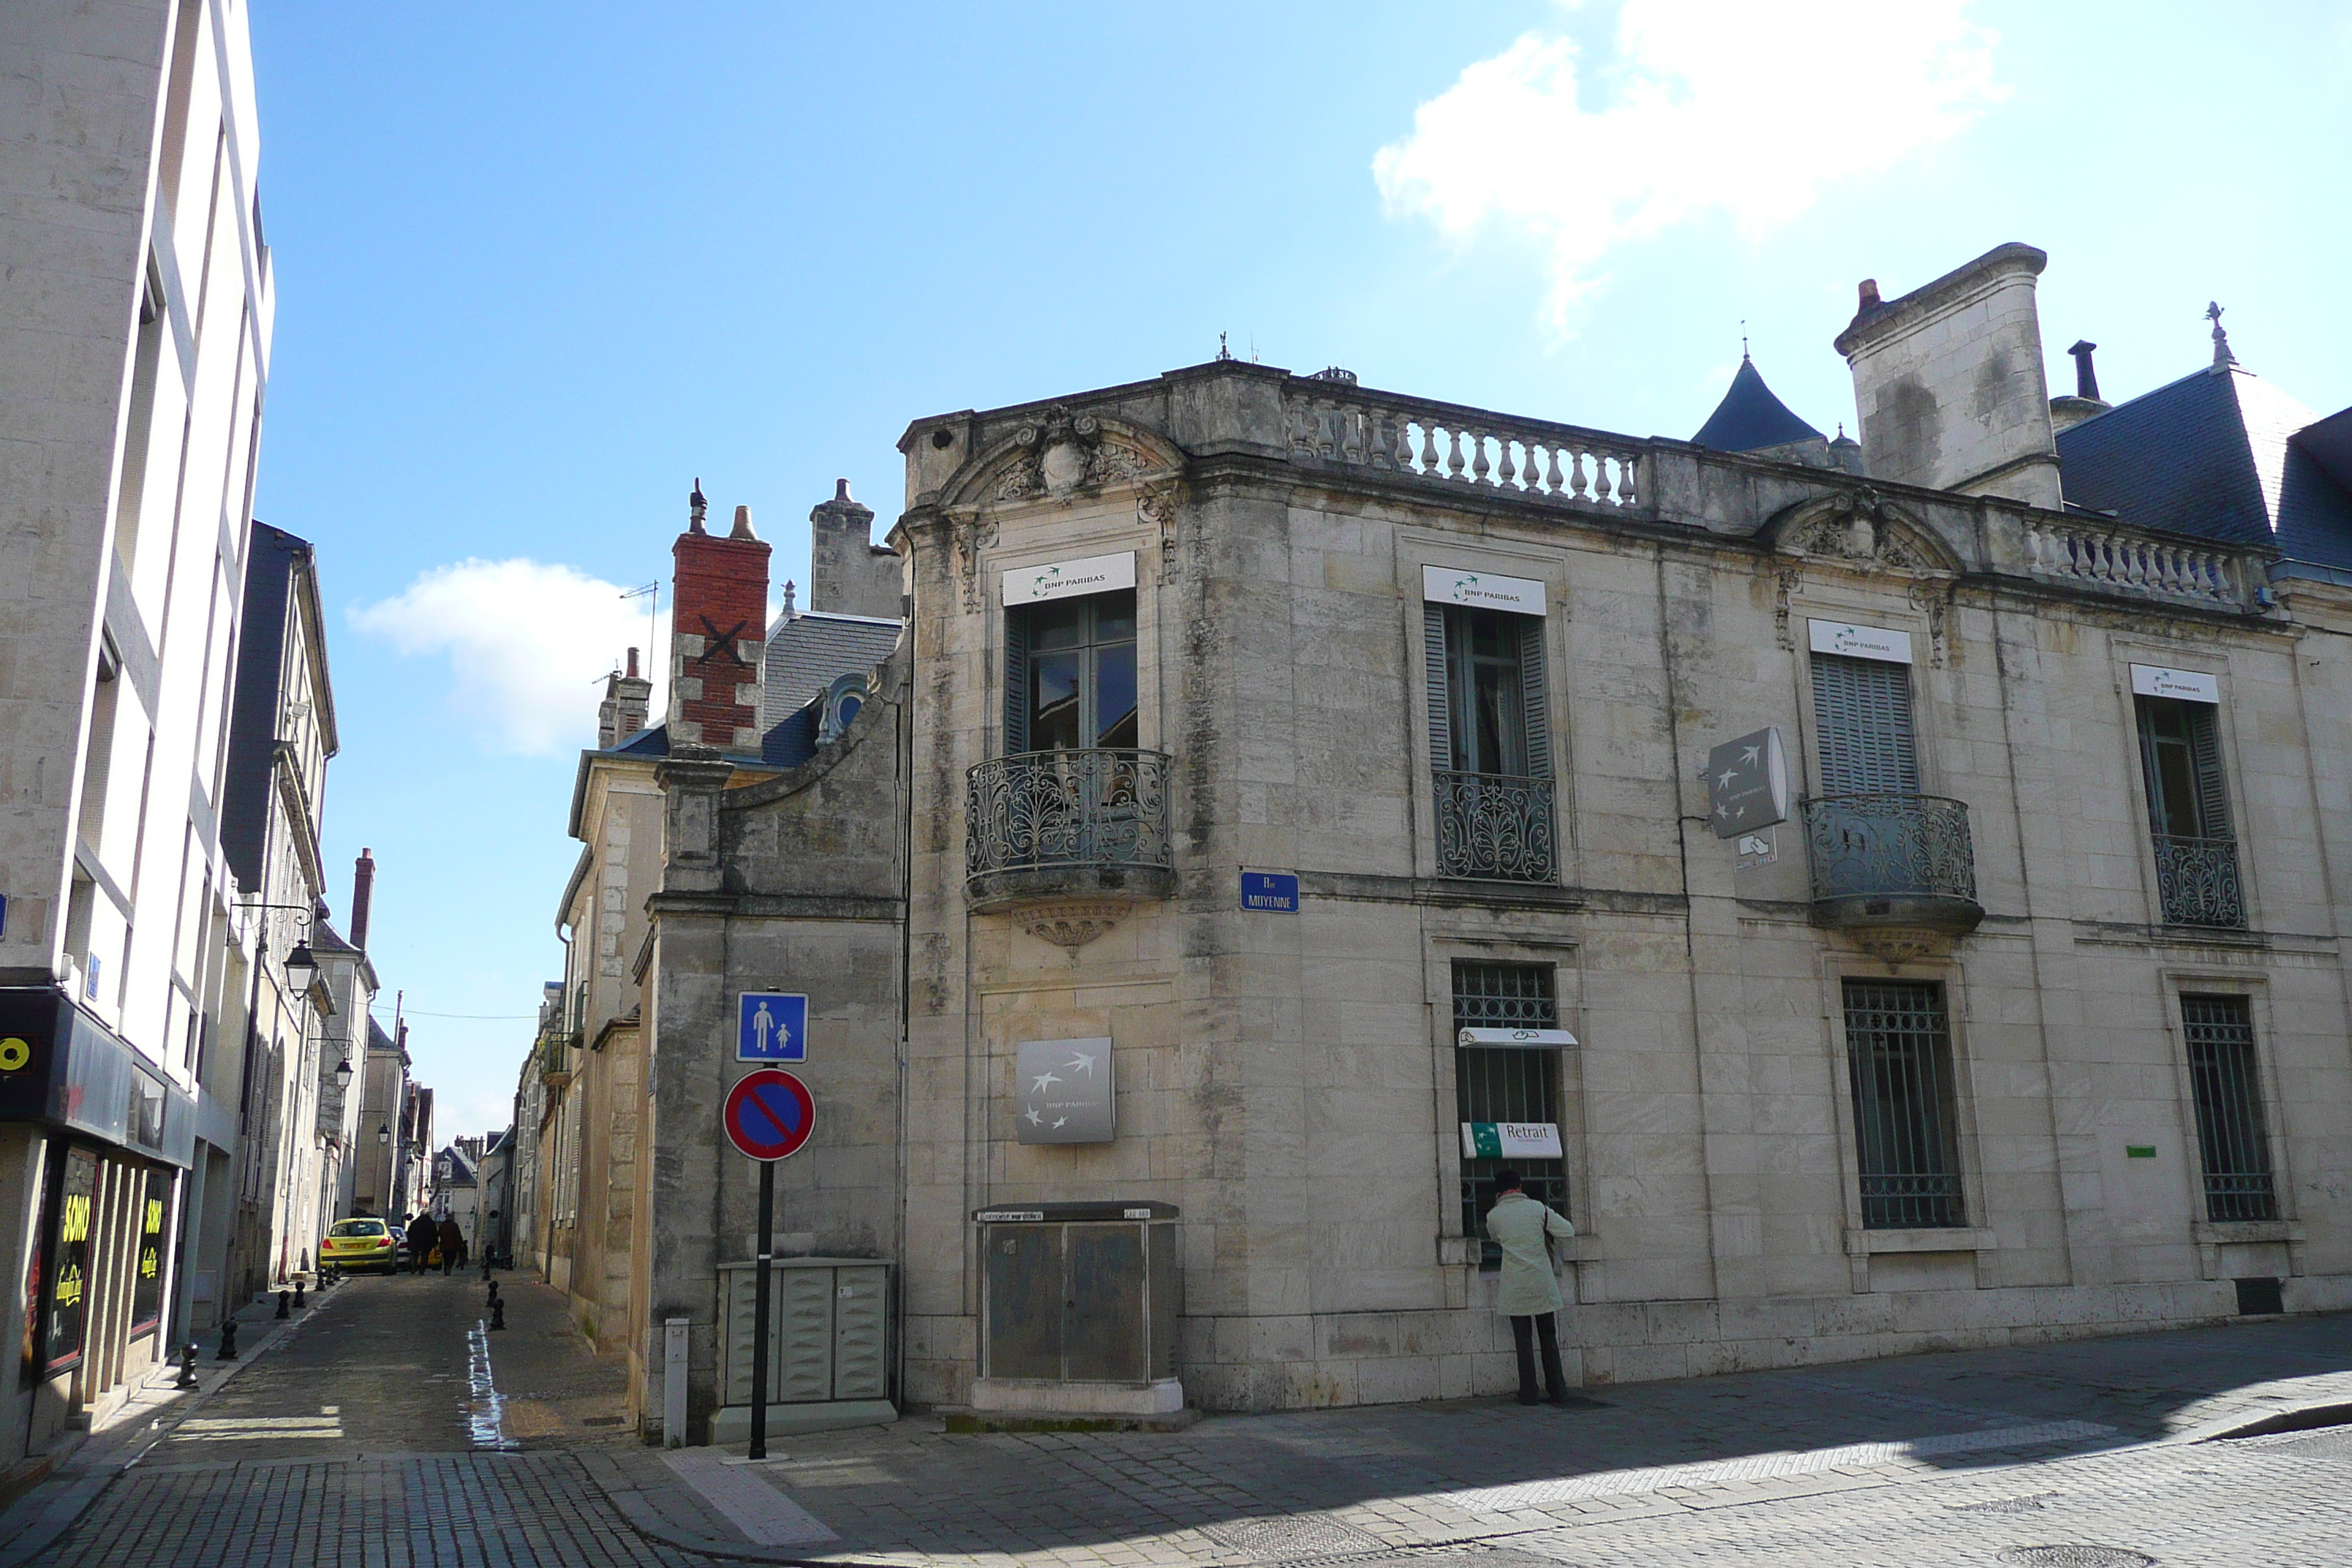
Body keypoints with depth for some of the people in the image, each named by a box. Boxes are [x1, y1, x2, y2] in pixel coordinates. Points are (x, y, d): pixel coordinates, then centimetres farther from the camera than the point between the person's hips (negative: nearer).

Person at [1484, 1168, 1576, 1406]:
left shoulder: (1493, 1216, -2)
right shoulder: (1538, 1209, -2)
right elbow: (1568, 1231, 3)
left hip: (1515, 1288, -1)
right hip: (1543, 1285, 1)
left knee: (1523, 1341, 5)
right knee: (1549, 1340, 11)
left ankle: (1529, 1394, 5)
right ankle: (1558, 1391, 13)